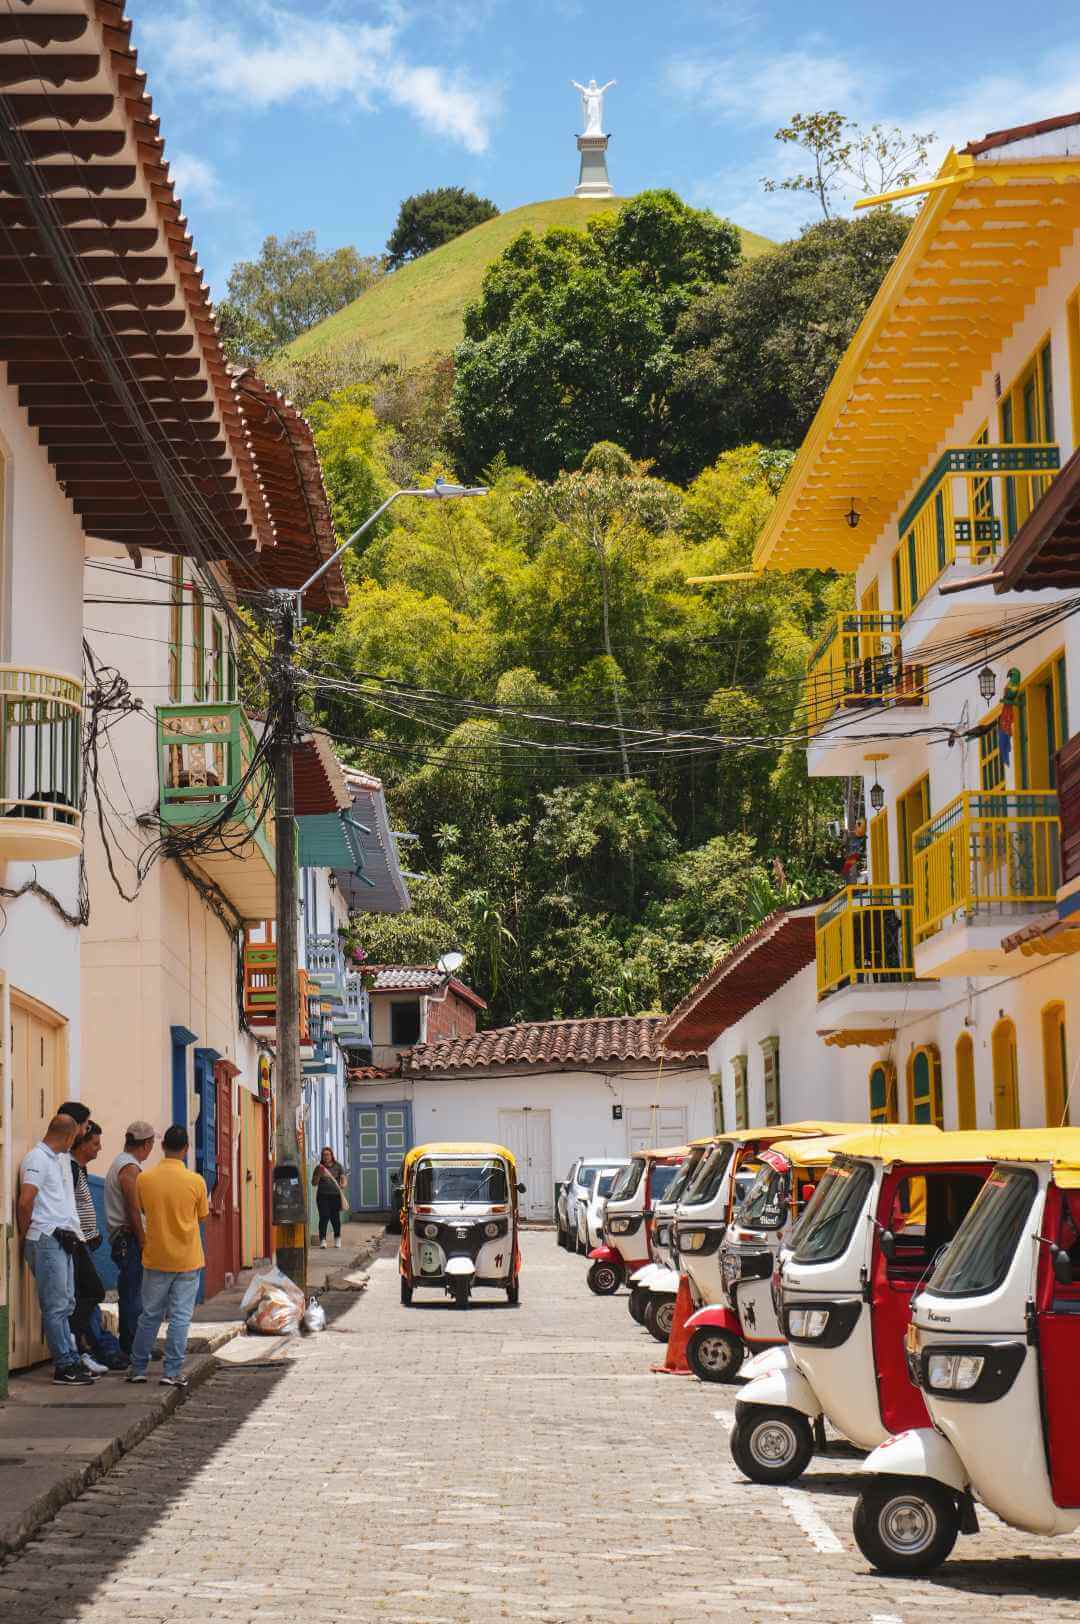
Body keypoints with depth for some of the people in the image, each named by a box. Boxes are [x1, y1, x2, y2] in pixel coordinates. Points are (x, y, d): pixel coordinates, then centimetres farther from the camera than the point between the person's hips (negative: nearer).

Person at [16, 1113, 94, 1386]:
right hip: (46, 1241, -10)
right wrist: (25, 1236, -9)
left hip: (63, 1241, 10)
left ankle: (72, 1361, 15)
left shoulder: (61, 1159, 17)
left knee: (65, 1305, 11)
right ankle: (64, 1366, -7)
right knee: (56, 1306, -7)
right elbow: (25, 1201, -17)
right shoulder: (36, 1159, -11)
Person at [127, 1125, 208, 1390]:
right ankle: (172, 1371, 3)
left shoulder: (144, 1179, -8)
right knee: (180, 1317, 4)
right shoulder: (195, 1181, -12)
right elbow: (203, 1215, 1)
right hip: (187, 1259, -2)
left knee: (150, 1315, 13)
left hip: (156, 1258, 2)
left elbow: (142, 1210, 8)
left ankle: (138, 1367, 19)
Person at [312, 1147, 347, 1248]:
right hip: (322, 1195, 0)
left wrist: (343, 1185, -20)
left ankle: (337, 1238, 20)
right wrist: (319, 1175, -8)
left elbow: (343, 1178, 3)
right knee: (324, 1217, -10)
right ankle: (322, 1239, -11)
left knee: (335, 1217, 2)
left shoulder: (338, 1166, 9)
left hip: (335, 1195, 0)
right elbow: (314, 1183, 10)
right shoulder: (319, 1167, 9)